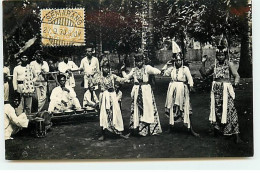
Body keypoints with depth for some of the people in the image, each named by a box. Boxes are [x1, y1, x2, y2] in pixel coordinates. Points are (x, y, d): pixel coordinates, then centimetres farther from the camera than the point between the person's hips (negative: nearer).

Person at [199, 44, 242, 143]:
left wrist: (236, 82, -32)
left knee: (229, 110, -9)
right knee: (216, 110, 9)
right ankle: (216, 130, 26)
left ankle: (236, 135, -5)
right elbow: (204, 74, 17)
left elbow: (236, 75, -11)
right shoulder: (214, 66, 11)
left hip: (226, 90, -4)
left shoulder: (229, 64, -1)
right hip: (216, 90, 4)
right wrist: (203, 64, 7)